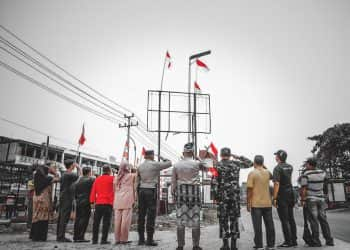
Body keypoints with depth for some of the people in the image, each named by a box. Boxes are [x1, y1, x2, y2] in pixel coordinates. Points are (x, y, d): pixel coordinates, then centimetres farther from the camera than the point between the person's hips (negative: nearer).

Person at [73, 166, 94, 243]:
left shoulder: (78, 181, 13)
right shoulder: (91, 180, -7)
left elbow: (75, 193, 13)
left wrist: (77, 200, 18)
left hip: (78, 202, 7)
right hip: (86, 202, -7)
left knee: (78, 219, 11)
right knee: (84, 219, -4)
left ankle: (75, 237, 15)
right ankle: (80, 237, -5)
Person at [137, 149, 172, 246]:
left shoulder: (140, 166, 10)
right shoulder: (155, 164, -7)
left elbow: (138, 181, 14)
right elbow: (169, 163, -1)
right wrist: (163, 158, 16)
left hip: (141, 190, 6)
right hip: (151, 191, -6)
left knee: (141, 215, 7)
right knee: (151, 215, -3)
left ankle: (141, 239, 12)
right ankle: (149, 240, -2)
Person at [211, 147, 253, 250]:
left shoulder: (217, 165, -3)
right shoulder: (236, 164, 3)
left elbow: (214, 182, -9)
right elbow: (250, 163, 16)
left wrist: (215, 196, -3)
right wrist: (238, 157, 20)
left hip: (222, 196, -2)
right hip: (235, 196, 2)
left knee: (223, 220, 6)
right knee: (234, 220, 10)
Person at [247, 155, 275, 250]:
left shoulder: (252, 173, -9)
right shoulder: (267, 172, 4)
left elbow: (249, 190, -12)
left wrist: (248, 203, -5)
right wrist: (263, 167, 22)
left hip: (256, 204, -4)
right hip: (267, 203, 4)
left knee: (257, 226, 1)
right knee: (269, 224, 11)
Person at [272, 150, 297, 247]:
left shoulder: (277, 168, -13)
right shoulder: (290, 167, 9)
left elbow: (276, 184, -19)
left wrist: (274, 198, -17)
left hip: (282, 196, -7)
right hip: (290, 194, 7)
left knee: (284, 220, -2)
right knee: (291, 219, 11)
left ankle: (288, 242, 1)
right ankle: (293, 240, 16)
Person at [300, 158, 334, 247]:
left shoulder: (305, 175, -13)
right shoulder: (322, 172, 3)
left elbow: (303, 189, -16)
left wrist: (302, 200, -10)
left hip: (310, 199, -5)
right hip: (321, 199, 5)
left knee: (314, 220, -1)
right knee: (323, 219, 12)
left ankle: (316, 241, 1)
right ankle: (329, 240, 14)